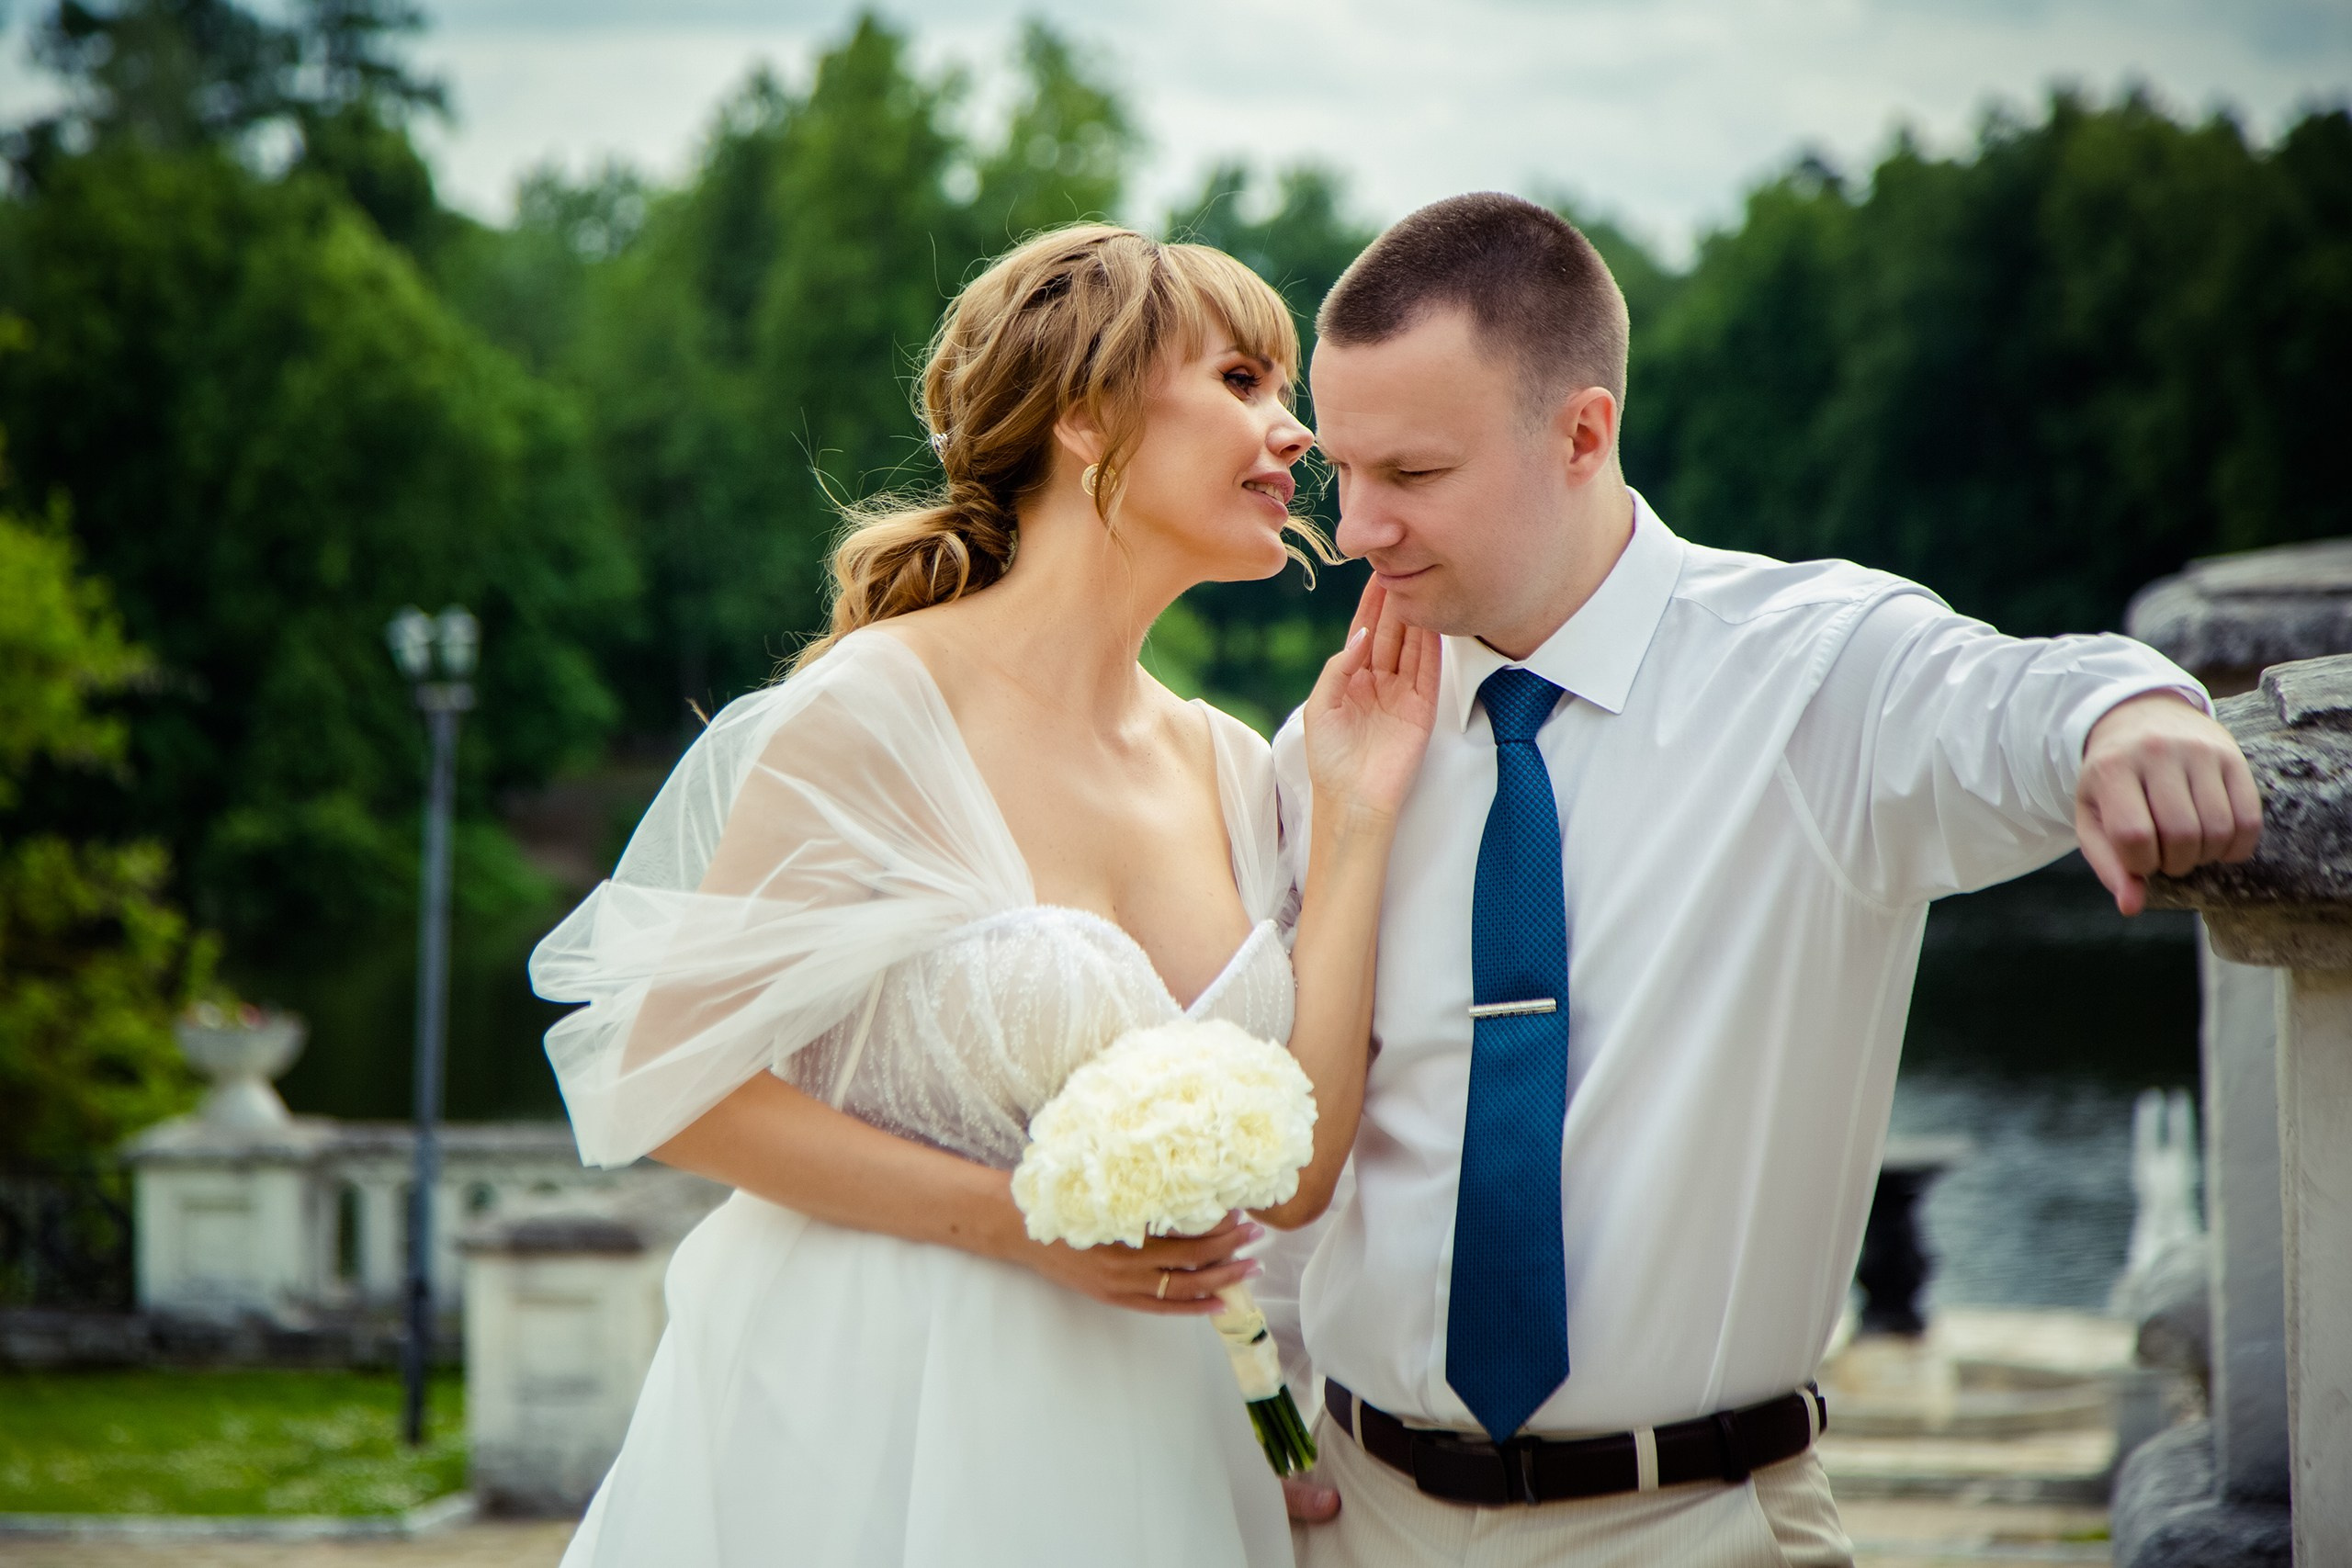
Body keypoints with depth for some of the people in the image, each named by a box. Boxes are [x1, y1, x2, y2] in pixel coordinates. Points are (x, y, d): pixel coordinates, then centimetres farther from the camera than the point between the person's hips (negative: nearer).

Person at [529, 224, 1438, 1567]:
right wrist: (1018, 1218, -15)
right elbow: (668, 1080, -12)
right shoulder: (878, 710, -12)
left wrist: (1355, 818, -1)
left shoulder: (1227, 770, 6)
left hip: (1128, 1437, 6)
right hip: (869, 1432, -6)